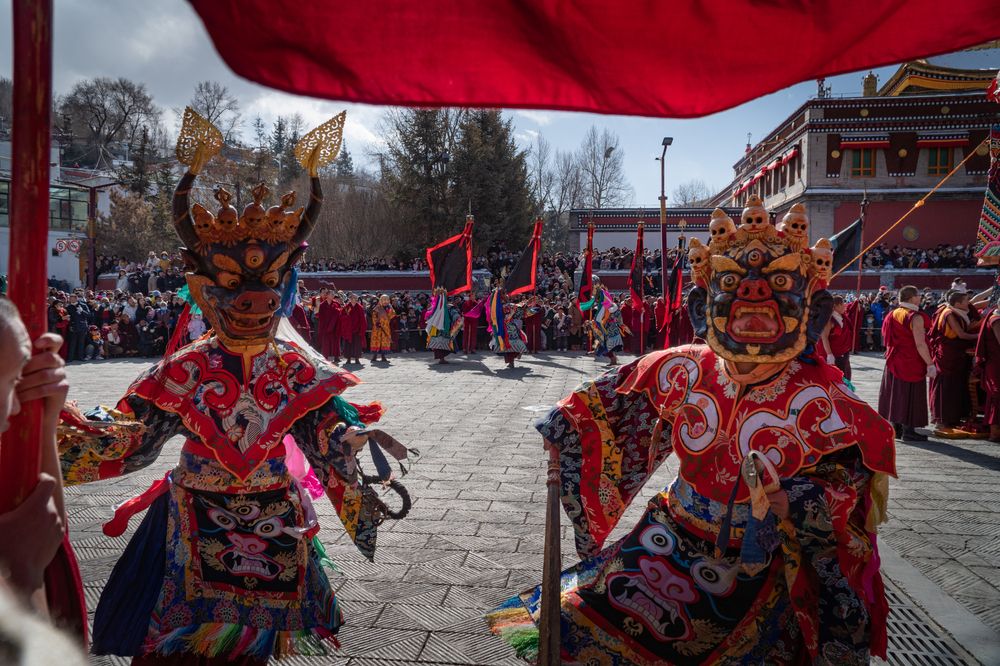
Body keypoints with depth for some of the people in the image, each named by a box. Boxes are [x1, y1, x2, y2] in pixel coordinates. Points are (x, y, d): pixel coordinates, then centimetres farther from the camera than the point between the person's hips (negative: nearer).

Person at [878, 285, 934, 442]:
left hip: (894, 362, 7)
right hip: (911, 363, -7)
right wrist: (930, 364, -17)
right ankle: (908, 430, 3)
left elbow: (887, 340, 13)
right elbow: (920, 344, -22)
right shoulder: (915, 317, -17)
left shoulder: (892, 315, 7)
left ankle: (896, 427, 18)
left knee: (896, 393, 13)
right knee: (910, 395, 0)